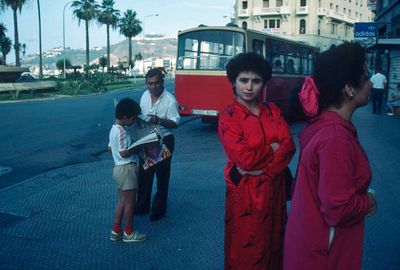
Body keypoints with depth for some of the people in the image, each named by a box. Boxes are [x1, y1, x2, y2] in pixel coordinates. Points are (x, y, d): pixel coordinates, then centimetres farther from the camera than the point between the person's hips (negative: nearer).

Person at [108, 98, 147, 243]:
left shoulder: (114, 129, 10)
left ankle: (116, 231, 24)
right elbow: (124, 153, -25)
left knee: (122, 201, 17)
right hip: (127, 169, -10)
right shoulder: (121, 132, -21)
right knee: (130, 202, 3)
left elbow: (110, 148, 18)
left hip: (119, 168, 10)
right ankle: (129, 233, 15)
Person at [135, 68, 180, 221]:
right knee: (144, 174, 15)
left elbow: (175, 123, -17)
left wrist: (160, 121, -33)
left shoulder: (170, 100, -17)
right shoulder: (145, 95, 3)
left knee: (162, 176, 6)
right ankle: (142, 205, 31)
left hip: (163, 141, -6)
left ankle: (159, 209, 20)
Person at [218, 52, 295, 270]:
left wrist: (263, 169, -19)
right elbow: (245, 158, -20)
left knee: (273, 240, 18)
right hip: (246, 191, -5)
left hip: (273, 187, 5)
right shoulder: (228, 117, -11)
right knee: (246, 247, 8)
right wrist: (272, 149, -7)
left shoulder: (273, 111, 5)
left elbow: (288, 146, -7)